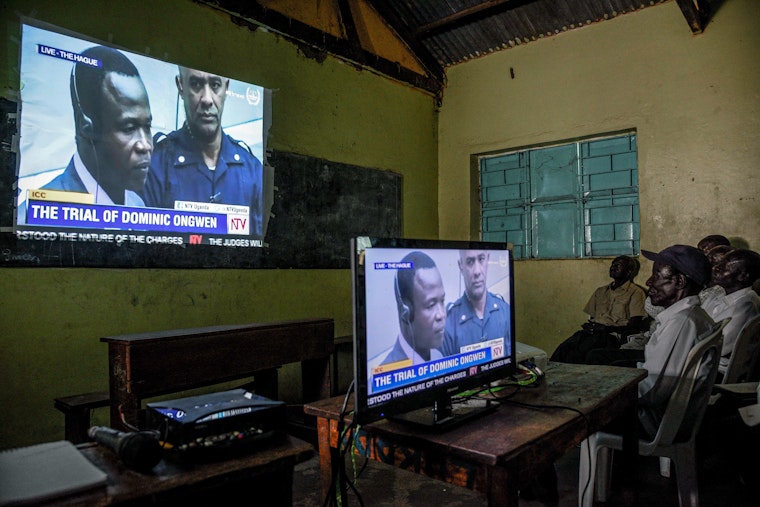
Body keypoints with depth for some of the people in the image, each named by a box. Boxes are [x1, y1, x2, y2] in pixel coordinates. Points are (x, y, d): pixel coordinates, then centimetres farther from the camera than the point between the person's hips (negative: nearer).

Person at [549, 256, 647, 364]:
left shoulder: (635, 292, 8)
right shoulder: (600, 291, 27)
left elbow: (634, 326, -1)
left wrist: (606, 328, -13)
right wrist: (589, 326, 2)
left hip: (611, 335, -5)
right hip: (592, 332, 5)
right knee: (563, 349, -27)